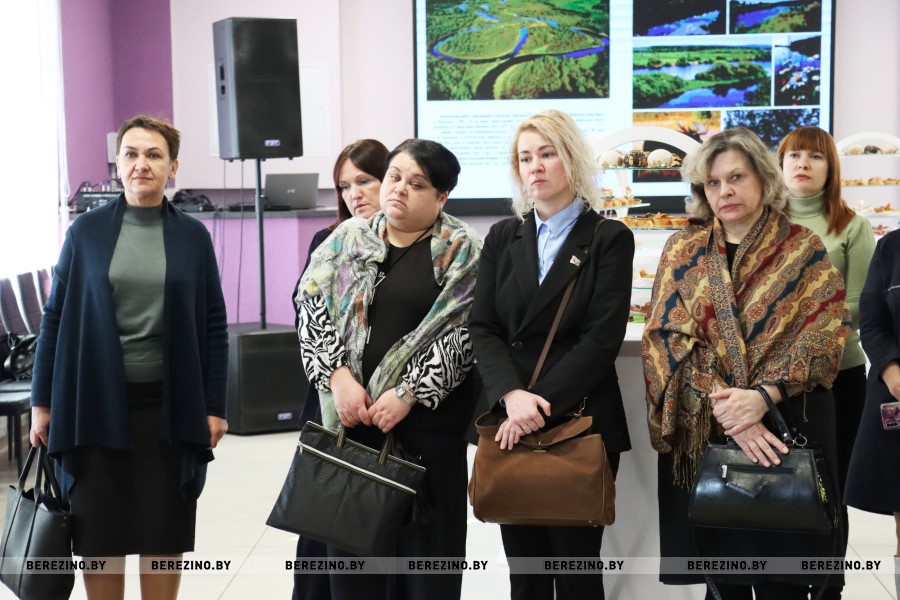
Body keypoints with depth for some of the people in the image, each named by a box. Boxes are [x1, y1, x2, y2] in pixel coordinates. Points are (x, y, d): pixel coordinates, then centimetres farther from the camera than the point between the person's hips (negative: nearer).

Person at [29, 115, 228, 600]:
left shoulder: (193, 236, 2)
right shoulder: (86, 231, 1)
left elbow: (214, 325, 3)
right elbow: (55, 318, 4)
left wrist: (214, 407, 0)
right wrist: (42, 401, 2)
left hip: (169, 405, 0)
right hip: (96, 403, 0)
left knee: (164, 532, 7)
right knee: (98, 531, 5)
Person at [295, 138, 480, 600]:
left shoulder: (463, 251, -1)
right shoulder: (346, 239, 9)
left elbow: (463, 334, -8)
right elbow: (312, 310, 4)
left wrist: (408, 393, -15)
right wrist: (338, 376, -10)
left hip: (427, 417, -3)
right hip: (350, 414, 3)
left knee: (424, 537, 2)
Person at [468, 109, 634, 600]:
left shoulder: (609, 238, 0)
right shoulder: (502, 237, 11)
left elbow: (602, 338, -10)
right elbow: (483, 328, 2)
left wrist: (541, 404, -18)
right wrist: (512, 397, -16)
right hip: (512, 425, 3)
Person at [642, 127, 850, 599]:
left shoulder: (804, 250, 4)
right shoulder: (683, 250, 7)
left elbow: (823, 334, -6)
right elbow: (668, 337, -2)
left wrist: (763, 395, -21)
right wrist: (723, 407, -16)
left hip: (786, 426, -1)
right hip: (703, 431, 1)